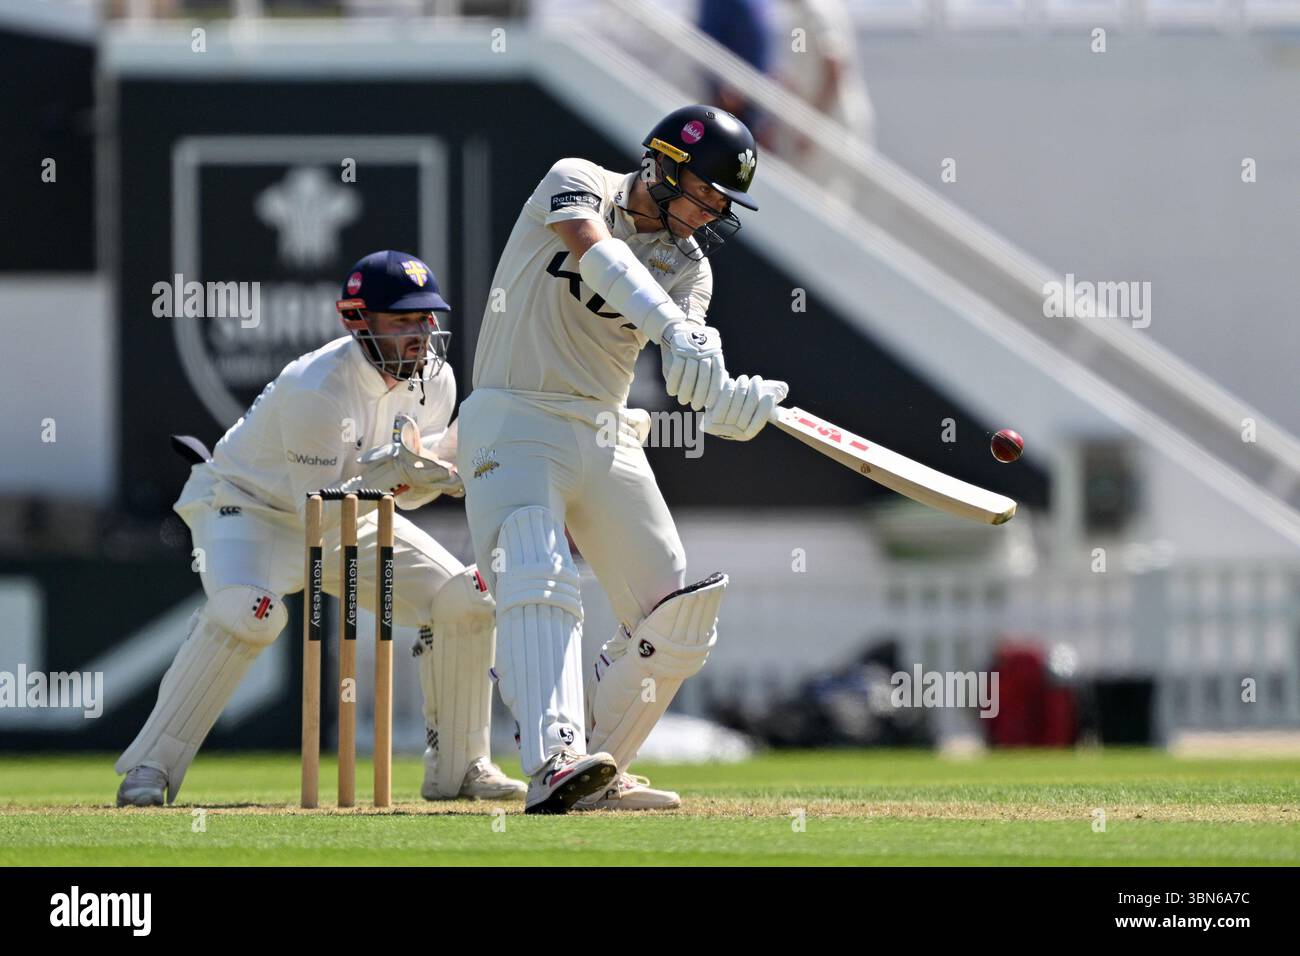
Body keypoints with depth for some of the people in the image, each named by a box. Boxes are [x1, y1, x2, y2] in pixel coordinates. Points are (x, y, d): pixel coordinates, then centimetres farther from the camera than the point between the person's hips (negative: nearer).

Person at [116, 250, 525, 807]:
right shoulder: (316, 389, -32)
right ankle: (149, 769, -29)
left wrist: (453, 451, -17)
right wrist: (389, 468, -39)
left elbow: (406, 493, 2)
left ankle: (458, 766, 7)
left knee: (463, 600, -7)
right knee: (246, 611, -37)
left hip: (346, 515, 7)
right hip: (248, 505, -7)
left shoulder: (434, 380, -10)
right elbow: (318, 514, -30)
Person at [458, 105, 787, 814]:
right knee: (539, 580, -29)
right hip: (518, 418, -7)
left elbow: (690, 372, -10)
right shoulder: (579, 184, -4)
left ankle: (594, 772, 16)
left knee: (677, 623, 2)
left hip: (607, 434, 7)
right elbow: (596, 248, -28)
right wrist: (672, 330, -44)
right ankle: (553, 763, -44)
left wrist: (732, 401, -35)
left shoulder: (687, 263, 8)